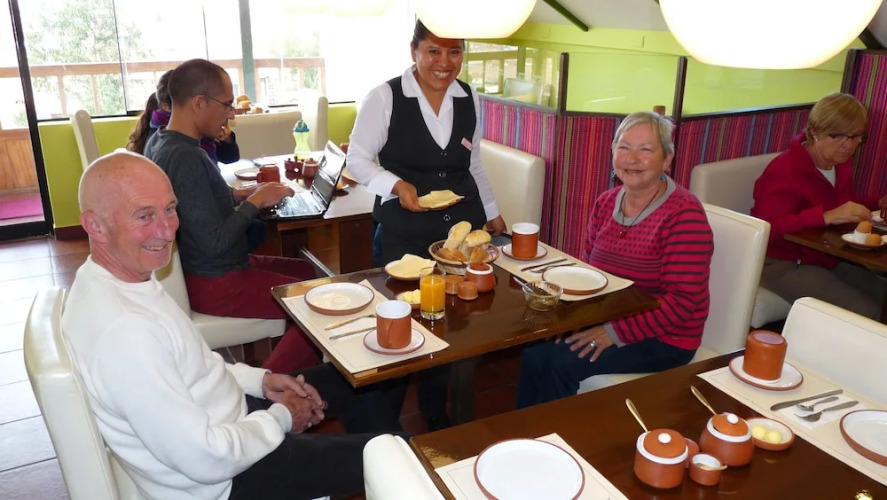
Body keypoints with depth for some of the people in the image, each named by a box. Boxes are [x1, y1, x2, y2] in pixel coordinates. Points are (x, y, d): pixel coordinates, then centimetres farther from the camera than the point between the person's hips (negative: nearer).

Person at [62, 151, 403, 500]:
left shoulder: (121, 278, -5)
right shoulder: (122, 329, -35)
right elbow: (207, 459, -30)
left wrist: (260, 380, 0)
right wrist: (281, 418, -14)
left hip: (224, 413, 9)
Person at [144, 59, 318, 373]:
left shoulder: (160, 142, 4)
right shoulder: (186, 158, -26)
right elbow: (215, 242, -27)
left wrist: (240, 194, 4)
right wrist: (256, 201, -15)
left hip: (197, 267, 10)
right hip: (215, 285, -10)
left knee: (307, 272, 20)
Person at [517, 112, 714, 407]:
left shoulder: (685, 214, -16)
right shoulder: (605, 203, 5)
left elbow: (682, 302, -20)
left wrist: (616, 332, -23)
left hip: (662, 339, -6)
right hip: (603, 321, 6)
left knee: (562, 362, -21)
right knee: (534, 352, -16)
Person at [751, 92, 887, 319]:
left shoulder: (841, 162, 6)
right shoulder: (785, 170, -21)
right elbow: (768, 228, -33)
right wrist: (826, 216, -42)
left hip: (828, 259, 9)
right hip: (784, 264, -9)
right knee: (866, 314, -20)